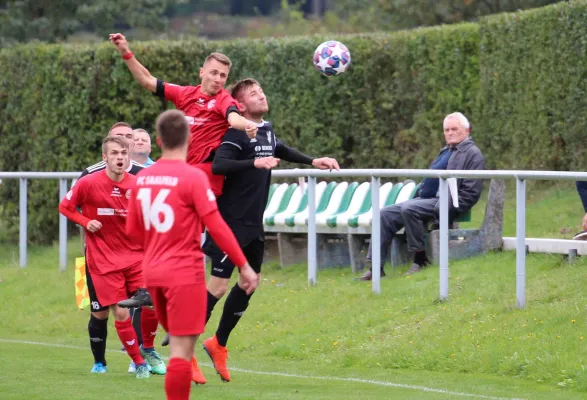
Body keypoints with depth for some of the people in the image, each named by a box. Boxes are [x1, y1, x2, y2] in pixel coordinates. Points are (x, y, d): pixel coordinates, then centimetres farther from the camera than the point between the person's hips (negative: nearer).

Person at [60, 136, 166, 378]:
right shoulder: (89, 183, -9)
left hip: (135, 255, 3)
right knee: (120, 313, -5)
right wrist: (86, 222, -11)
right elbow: (65, 207, 3)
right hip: (104, 260, -2)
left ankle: (147, 349, 21)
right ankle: (138, 362, 13)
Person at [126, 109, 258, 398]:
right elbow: (216, 226, -15)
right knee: (182, 348, -5)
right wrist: (244, 265, -8)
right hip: (185, 274, -7)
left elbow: (133, 230, 14)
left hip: (153, 273, 7)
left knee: (178, 342, 20)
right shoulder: (193, 177, -13)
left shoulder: (142, 178, 6)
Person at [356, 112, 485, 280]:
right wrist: (418, 195, 15)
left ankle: (420, 259, -21)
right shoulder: (446, 151, 25)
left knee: (409, 209, -33)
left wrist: (447, 208, -19)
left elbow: (471, 192, -12)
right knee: (386, 214, -6)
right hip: (424, 199, 9)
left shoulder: (472, 153, -4)